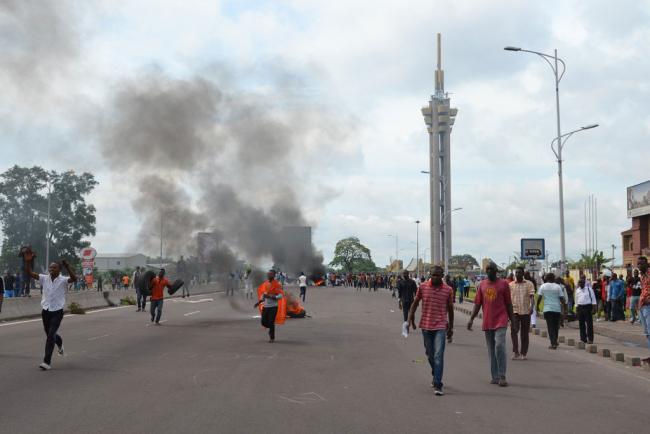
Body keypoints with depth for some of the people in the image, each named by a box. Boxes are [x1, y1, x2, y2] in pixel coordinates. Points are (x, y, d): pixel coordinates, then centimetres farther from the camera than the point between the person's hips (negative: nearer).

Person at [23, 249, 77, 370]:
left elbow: (74, 279, -30)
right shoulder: (44, 278, 2)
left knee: (50, 336, -12)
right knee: (50, 334, 22)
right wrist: (28, 261, -22)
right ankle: (60, 343, 57)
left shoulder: (63, 280, -10)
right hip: (45, 311, 5)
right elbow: (29, 273, -6)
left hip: (57, 312, -5)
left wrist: (68, 267, -44)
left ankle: (47, 362, -10)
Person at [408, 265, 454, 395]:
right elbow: (415, 303, 9)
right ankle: (435, 376, 40)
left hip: (440, 327, -3)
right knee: (430, 355, 16)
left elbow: (450, 309, 7)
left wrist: (451, 327, 11)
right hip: (426, 326, 3)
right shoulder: (423, 287, 0)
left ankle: (437, 385, -13)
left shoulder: (448, 290, -2)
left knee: (438, 355, -12)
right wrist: (411, 316, -4)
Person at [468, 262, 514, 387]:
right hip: (487, 322, 4)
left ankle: (502, 376, -9)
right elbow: (477, 303, 11)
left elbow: (508, 304, 3)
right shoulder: (482, 285, 10)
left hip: (501, 321, -4)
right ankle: (495, 376, 14)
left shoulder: (503, 284, 1)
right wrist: (471, 319, 2)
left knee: (499, 346, -16)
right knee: (491, 350, 7)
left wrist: (512, 320, 2)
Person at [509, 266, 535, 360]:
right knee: (514, 331, -15)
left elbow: (532, 296, -6)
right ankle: (515, 351, -14)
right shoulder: (511, 285, 9)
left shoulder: (529, 284, 4)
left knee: (524, 333, 6)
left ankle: (523, 353, 15)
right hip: (514, 311, 1)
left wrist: (531, 307, -21)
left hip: (525, 311, -1)